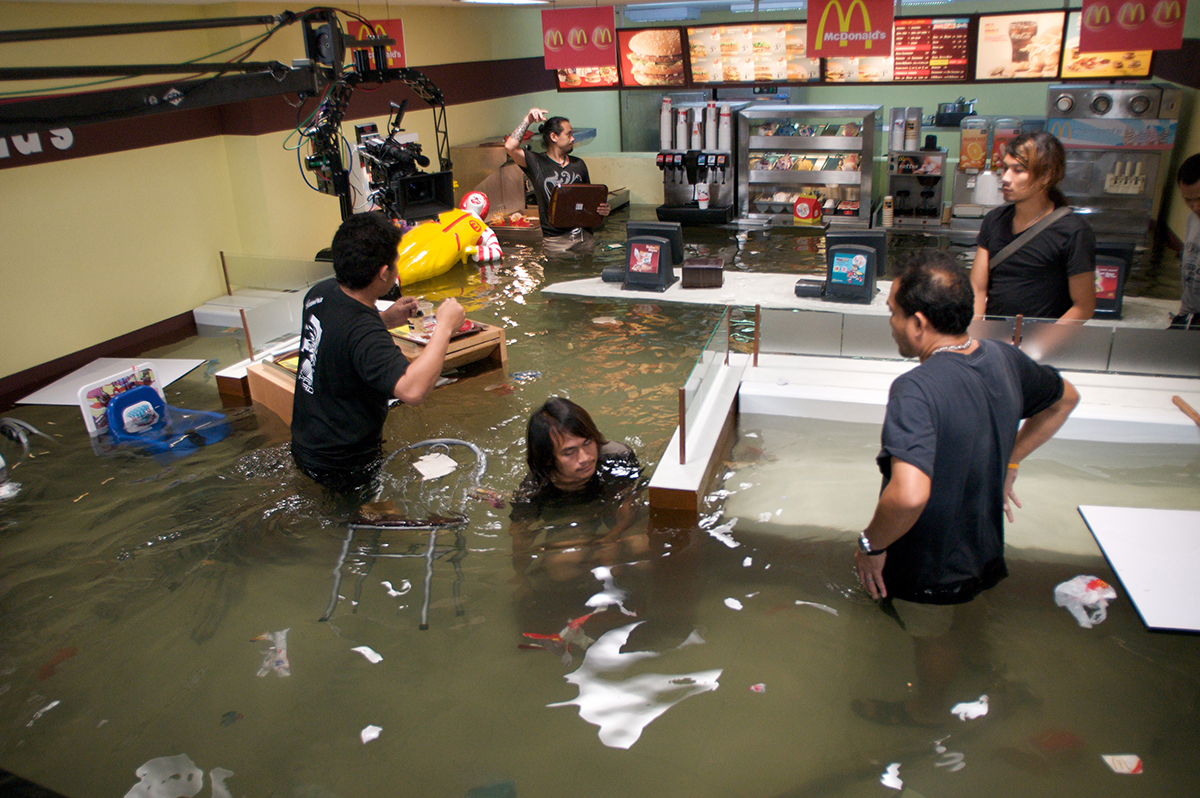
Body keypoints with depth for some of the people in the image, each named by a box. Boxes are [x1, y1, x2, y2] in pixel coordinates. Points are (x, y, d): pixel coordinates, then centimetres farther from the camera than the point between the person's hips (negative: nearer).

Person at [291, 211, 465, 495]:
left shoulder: (320, 293, -6)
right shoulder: (364, 334, -33)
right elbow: (412, 390, -46)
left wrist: (384, 320, 2)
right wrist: (444, 326, -35)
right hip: (341, 469, -8)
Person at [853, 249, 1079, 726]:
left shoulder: (916, 390, -36)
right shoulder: (1003, 360, -10)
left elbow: (909, 495, -48)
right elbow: (1064, 400, 11)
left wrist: (871, 545, -29)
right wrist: (1007, 462, 14)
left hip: (932, 562, -6)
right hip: (982, 545, 7)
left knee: (930, 638, 23)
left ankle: (928, 709, 50)